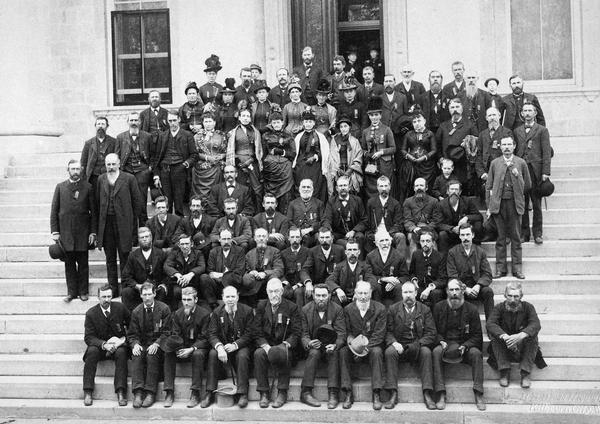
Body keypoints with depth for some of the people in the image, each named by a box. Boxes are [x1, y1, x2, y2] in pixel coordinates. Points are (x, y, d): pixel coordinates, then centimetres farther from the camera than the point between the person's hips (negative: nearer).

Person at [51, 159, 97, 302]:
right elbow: (54, 211, 5)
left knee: (83, 263, 5)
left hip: (83, 233, -1)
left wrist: (93, 232, -3)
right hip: (65, 233, 1)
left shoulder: (87, 187, 2)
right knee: (69, 263, 5)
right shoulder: (60, 187, 5)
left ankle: (83, 291, 16)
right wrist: (54, 231, -1)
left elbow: (93, 211, 2)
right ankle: (71, 292, 13)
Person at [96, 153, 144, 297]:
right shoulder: (101, 179, 8)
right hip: (106, 224, 4)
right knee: (110, 259, 10)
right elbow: (98, 201, 11)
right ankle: (112, 289, 18)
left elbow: (138, 201, 1)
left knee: (124, 258, 1)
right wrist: (100, 220, 6)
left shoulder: (129, 178, -2)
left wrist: (132, 219, 1)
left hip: (123, 223, -3)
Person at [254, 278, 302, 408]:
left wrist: (286, 344, -20)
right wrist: (265, 346, -14)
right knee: (258, 354, -31)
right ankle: (263, 394, -23)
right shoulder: (261, 306, 10)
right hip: (266, 345, 2)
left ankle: (282, 393, -22)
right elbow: (257, 330, 4)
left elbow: (297, 333, -3)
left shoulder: (292, 307, 3)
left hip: (284, 346, -2)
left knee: (280, 353, -36)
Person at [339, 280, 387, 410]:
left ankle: (376, 395, -31)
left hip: (372, 346, -2)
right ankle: (347, 394, -26)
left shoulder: (380, 309, -4)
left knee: (376, 352, -34)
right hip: (354, 346, 2)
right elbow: (347, 332, 1)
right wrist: (353, 342, -22)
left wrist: (366, 347, -21)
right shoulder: (348, 309, 3)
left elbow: (379, 335, -8)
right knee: (342, 351, -28)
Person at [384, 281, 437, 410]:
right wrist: (394, 343, -18)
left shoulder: (424, 310, 8)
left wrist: (417, 344, -17)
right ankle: (393, 394, -30)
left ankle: (427, 394, -30)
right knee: (389, 352, -30)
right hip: (399, 345, 0)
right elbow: (388, 331, 3)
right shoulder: (393, 309, 9)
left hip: (418, 346, 0)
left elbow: (431, 334, 0)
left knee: (426, 352, -32)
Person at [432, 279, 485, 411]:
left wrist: (465, 346, -17)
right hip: (445, 344, 0)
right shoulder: (439, 307, 4)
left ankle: (478, 395, -28)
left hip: (465, 346, 0)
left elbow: (477, 335, 1)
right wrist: (441, 342, -13)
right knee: (436, 352, -31)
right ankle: (441, 396, -34)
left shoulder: (471, 309, 2)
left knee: (476, 353, -31)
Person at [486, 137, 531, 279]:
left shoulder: (521, 163, 7)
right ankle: (500, 268, 9)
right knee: (500, 237, 4)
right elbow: (488, 185, 9)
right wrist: (489, 206, 4)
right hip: (498, 204, 1)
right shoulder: (495, 163, 9)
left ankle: (517, 268, 7)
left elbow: (528, 185, 13)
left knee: (516, 237, 2)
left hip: (514, 203, -1)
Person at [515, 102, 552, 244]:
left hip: (536, 170, -3)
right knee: (522, 204, 4)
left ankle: (537, 233, 8)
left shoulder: (542, 130, 5)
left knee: (537, 204, 1)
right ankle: (524, 232, 11)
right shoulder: (517, 131, 16)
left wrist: (546, 172, -9)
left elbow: (546, 153, -1)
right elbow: (514, 151, 12)